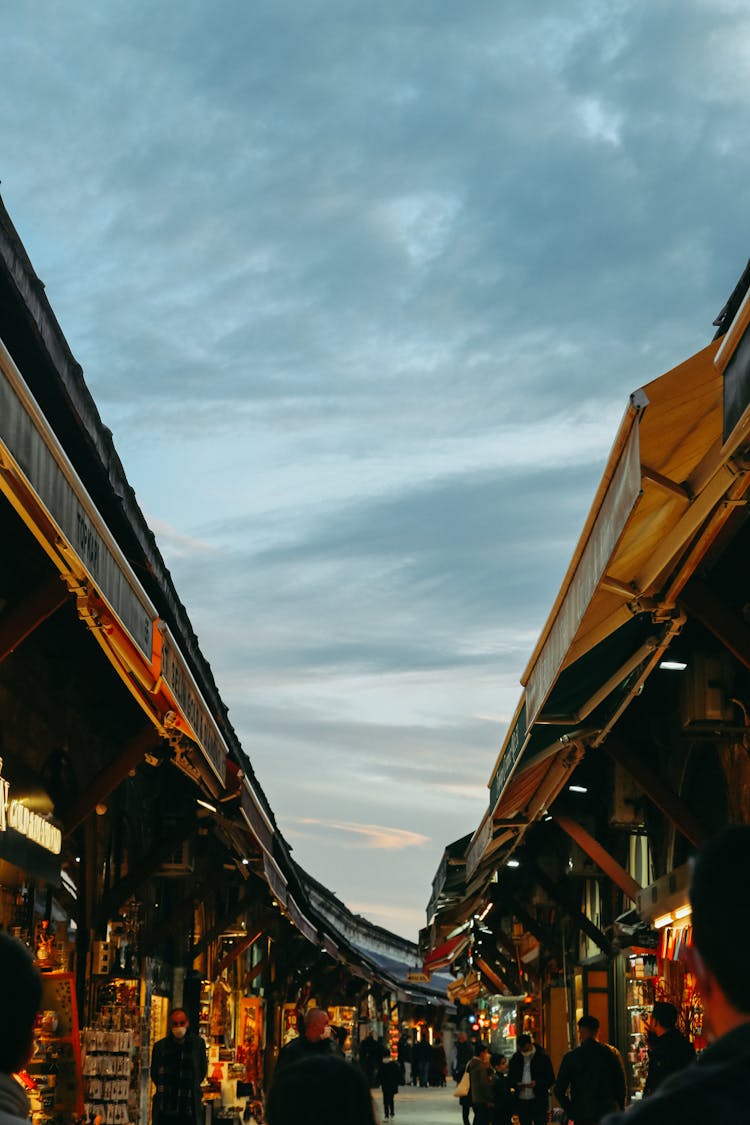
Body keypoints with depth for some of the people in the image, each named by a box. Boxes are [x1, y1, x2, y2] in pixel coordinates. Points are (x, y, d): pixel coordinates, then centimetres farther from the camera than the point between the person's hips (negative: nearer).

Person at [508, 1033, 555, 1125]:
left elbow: (551, 1079, -2)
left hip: (539, 1101, -4)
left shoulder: (543, 1057, -3)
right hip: (521, 1101, 4)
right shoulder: (515, 1059, 8)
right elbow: (510, 1079, 16)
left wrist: (537, 1083, -19)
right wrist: (516, 1085, -6)